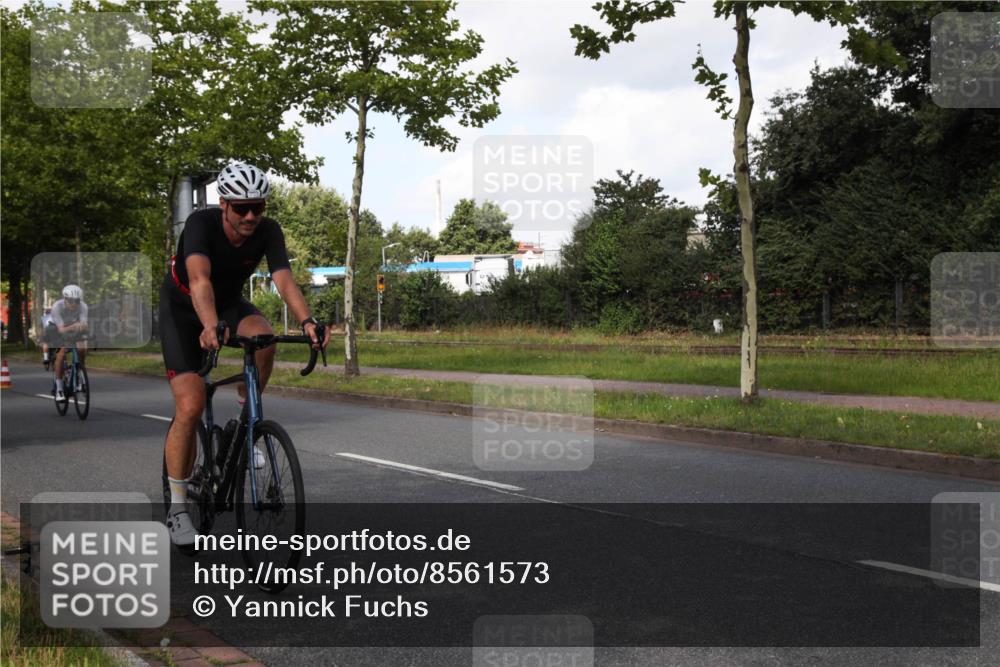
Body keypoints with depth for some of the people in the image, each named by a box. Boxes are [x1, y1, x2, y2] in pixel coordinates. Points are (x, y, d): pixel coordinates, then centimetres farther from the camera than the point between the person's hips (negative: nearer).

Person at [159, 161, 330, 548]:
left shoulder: (268, 231, -20)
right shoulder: (201, 223, -31)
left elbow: (284, 281, -33)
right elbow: (199, 279, -47)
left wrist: (307, 321, -52)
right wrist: (210, 326, -66)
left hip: (228, 303, 3)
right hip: (182, 308, -3)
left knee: (263, 336, -33)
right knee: (190, 407, -16)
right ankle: (177, 508, -1)